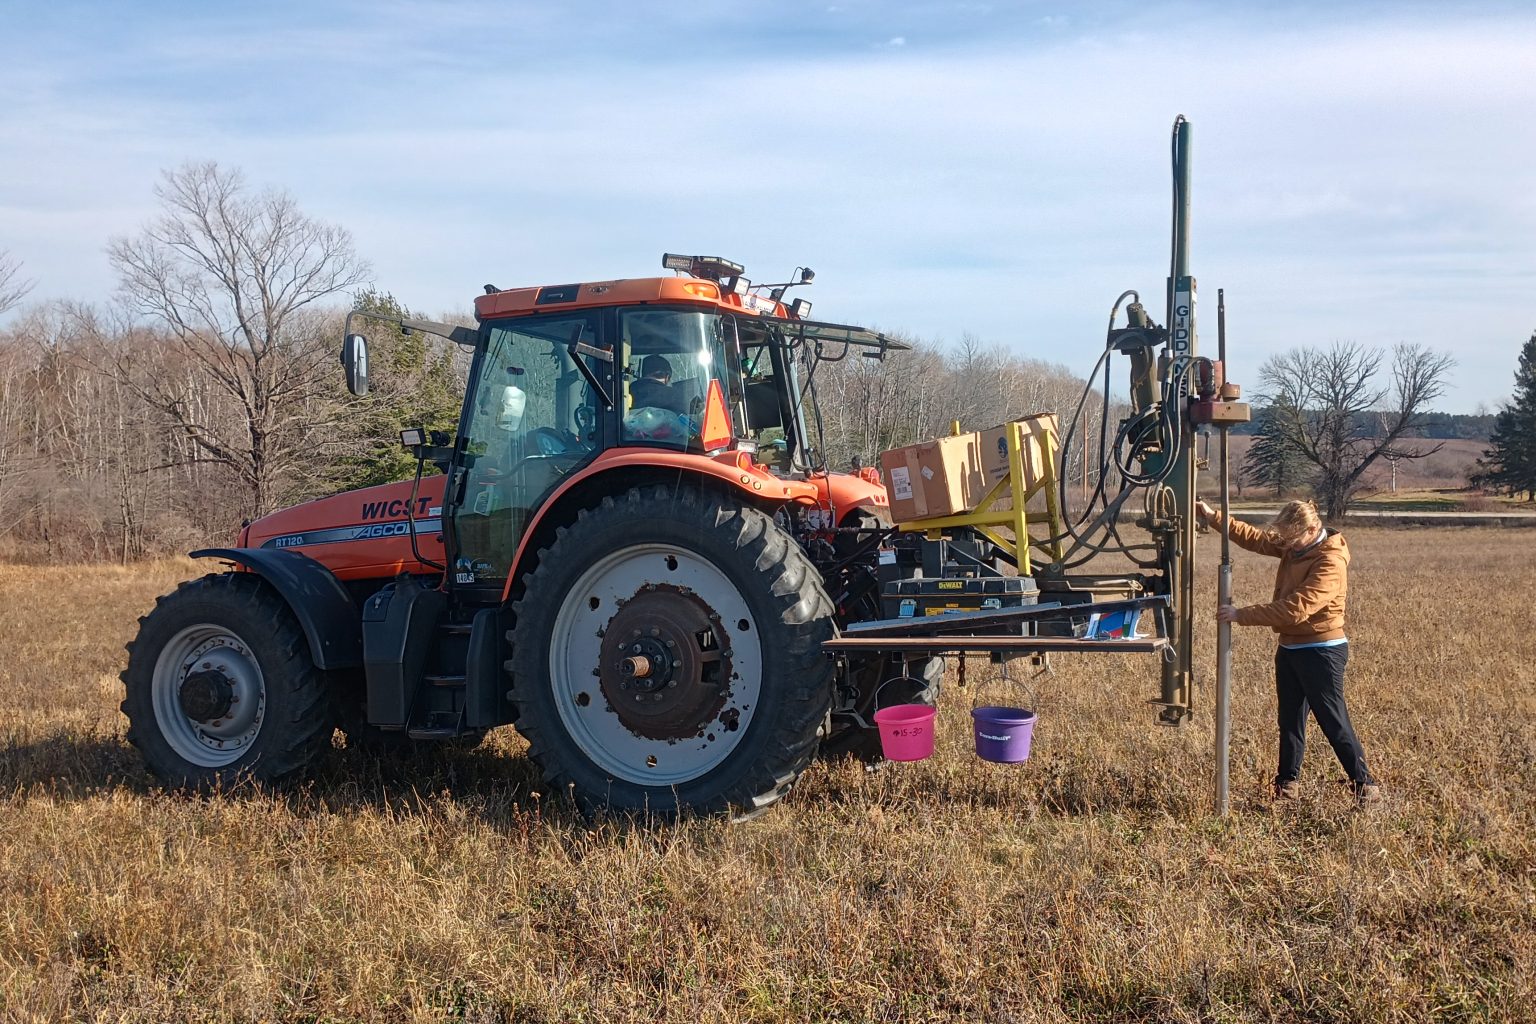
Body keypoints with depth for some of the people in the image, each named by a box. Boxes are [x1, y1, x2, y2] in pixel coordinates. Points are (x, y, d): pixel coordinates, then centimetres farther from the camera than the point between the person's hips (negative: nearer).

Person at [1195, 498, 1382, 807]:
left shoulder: (1331, 562, -23)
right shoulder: (1293, 547, 3)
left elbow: (1295, 609, -30)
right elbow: (1254, 538, 9)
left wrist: (1242, 615, -27)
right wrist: (1213, 517, -2)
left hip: (1322, 651, -9)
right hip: (1290, 648, 9)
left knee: (1334, 723, -3)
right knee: (1290, 720, 14)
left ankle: (1365, 785, 8)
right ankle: (1287, 783, 23)